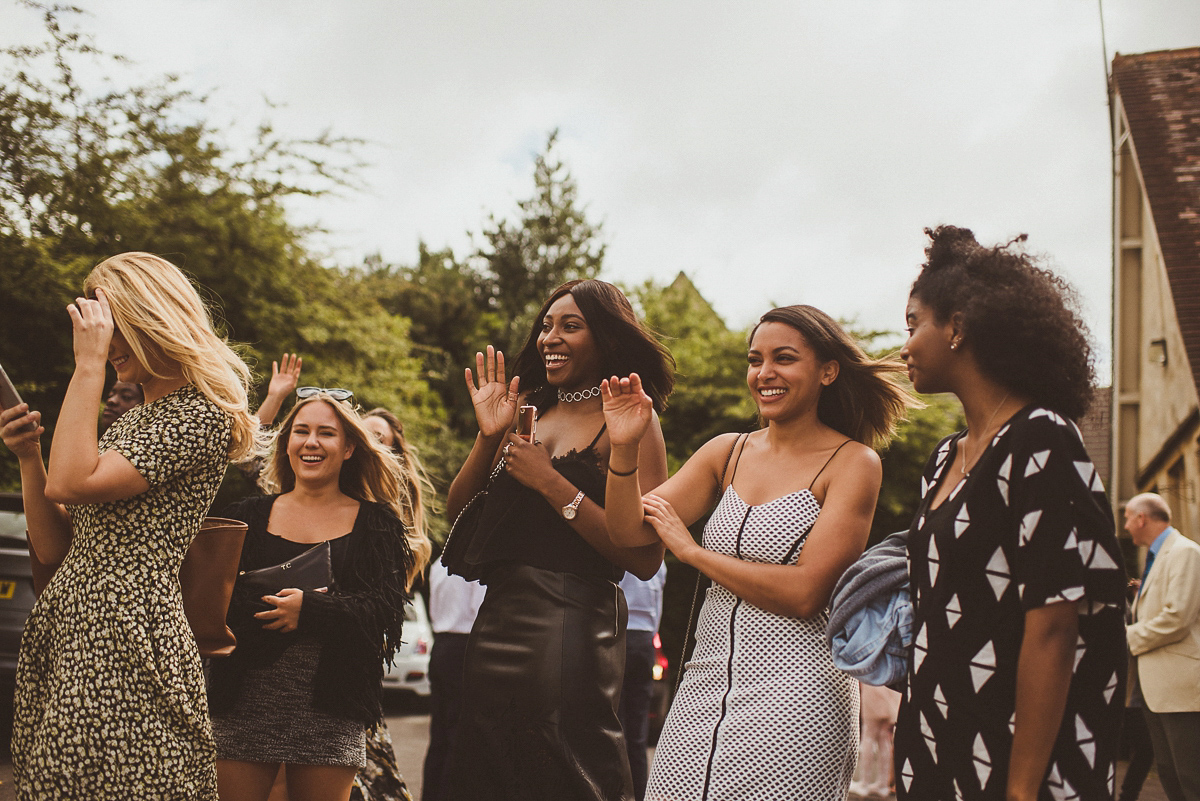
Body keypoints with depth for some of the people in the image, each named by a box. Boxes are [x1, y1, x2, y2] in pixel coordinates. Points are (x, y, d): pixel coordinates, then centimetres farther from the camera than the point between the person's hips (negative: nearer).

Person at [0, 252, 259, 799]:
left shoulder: (201, 417, -8)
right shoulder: (129, 421, 21)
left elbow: (69, 483, -20)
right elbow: (53, 547, 18)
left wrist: (89, 365, -15)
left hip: (126, 637, -9)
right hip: (61, 632, 9)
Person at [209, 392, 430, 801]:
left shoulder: (378, 523, 8)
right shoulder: (249, 515, 12)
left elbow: (386, 610, -4)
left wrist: (310, 609, -18)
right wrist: (274, 611, -16)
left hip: (330, 708, -1)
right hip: (246, 700, 1)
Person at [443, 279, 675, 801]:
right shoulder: (528, 408, 12)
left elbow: (645, 560, -15)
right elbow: (458, 509, 13)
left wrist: (551, 484, -16)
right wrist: (488, 437, -2)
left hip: (572, 628, -6)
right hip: (498, 618, 6)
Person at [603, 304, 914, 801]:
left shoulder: (853, 462, -5)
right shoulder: (726, 453, 10)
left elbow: (805, 592, -14)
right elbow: (630, 530, 3)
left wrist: (691, 551, -6)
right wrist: (624, 448, -13)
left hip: (794, 699, -4)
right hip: (706, 687, 5)